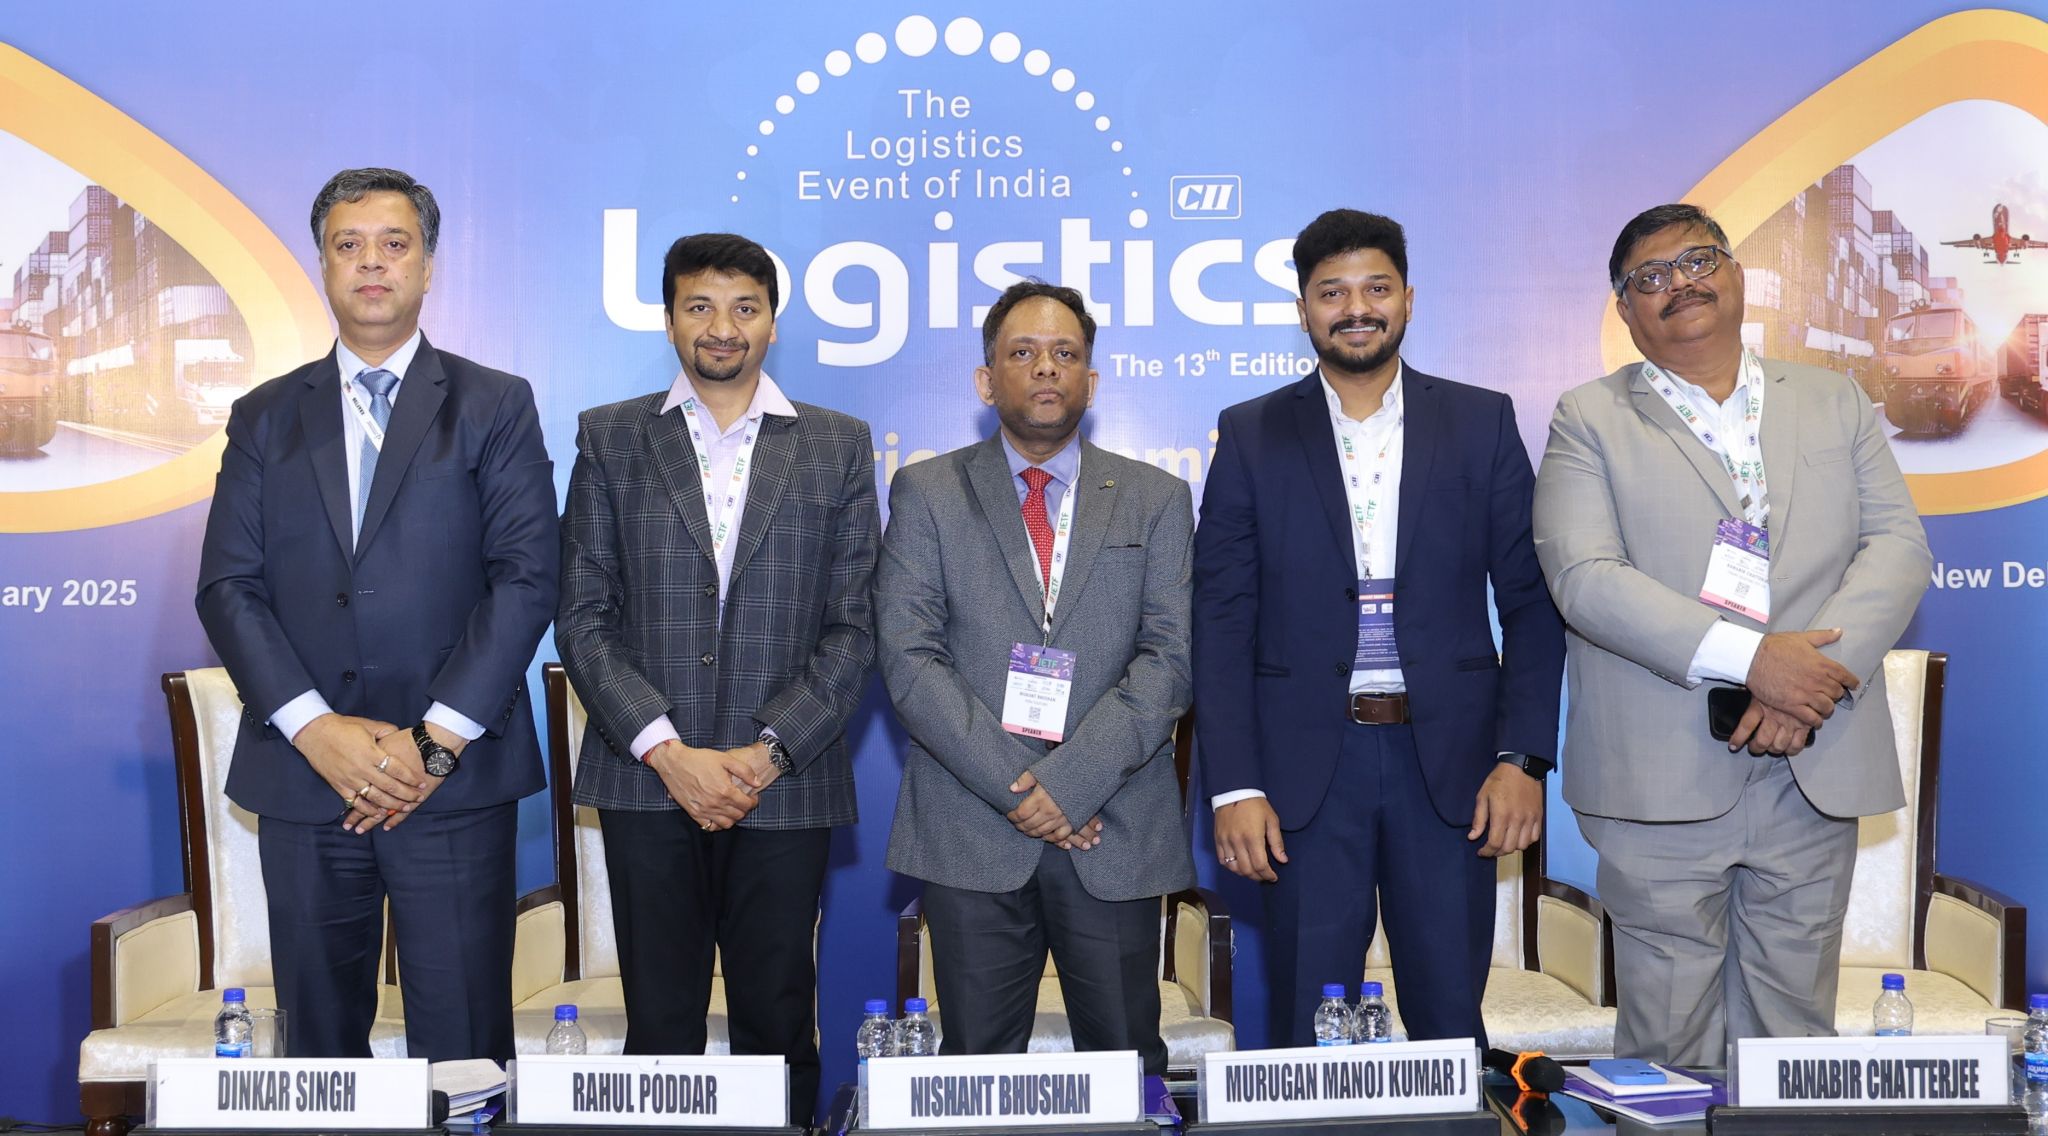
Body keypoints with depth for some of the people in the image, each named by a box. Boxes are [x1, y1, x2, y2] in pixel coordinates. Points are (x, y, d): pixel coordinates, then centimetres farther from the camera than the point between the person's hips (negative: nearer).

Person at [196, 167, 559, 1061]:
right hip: (304, 776, 3)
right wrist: (315, 728, -10)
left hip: (456, 777, -2)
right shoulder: (265, 417, 12)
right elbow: (228, 586, 4)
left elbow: (527, 576, -5)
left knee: (464, 1048, 1)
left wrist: (439, 740, -12)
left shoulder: (496, 406, 4)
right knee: (318, 1042, 11)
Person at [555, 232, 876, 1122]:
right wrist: (669, 752, -10)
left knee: (778, 1027, 8)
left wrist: (765, 755, -9)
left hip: (784, 786, 0)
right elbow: (584, 617, 1)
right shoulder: (610, 439, 7)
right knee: (660, 1029, 7)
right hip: (646, 781, 0)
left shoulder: (838, 446, 7)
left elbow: (852, 626, 2)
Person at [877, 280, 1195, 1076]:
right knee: (978, 1076, 7)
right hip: (971, 831, 0)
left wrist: (1072, 780, -13)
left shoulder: (1157, 500, 9)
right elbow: (909, 658, -3)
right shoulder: (926, 494, 7)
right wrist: (1014, 786, -11)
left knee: (1126, 1067, 9)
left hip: (1117, 834, 1)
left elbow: (1170, 656, -2)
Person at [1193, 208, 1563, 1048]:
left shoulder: (1482, 423, 7)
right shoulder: (1252, 436, 5)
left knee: (1451, 1023, 9)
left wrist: (1523, 759, -5)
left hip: (1450, 760, 1)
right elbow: (1222, 622, 1)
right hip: (1305, 766, 0)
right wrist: (1234, 787, -7)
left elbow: (1530, 601, 5)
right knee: (1309, 1035, 6)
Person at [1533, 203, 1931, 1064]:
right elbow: (1584, 576, -10)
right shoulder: (1591, 420, 4)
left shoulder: (1834, 403, 15)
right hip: (1660, 781, -3)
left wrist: (1813, 677, -13)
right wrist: (1749, 659, -19)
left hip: (1814, 773, 3)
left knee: (1795, 1024, 10)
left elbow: (1898, 544, 4)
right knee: (1667, 1037, 4)